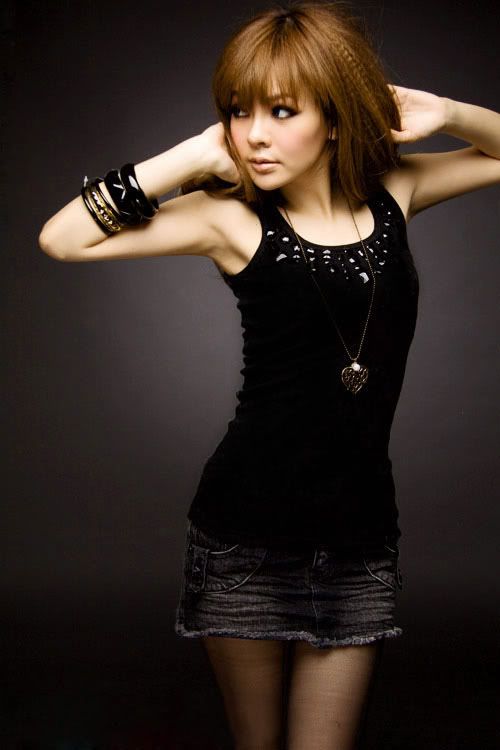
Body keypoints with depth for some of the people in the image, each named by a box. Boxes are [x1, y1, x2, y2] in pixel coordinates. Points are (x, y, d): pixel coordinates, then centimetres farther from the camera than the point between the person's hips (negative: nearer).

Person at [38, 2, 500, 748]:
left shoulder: (392, 192, 2)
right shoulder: (235, 219, -7)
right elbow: (62, 239, -14)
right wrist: (193, 156, -14)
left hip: (361, 541, 2)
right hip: (246, 534, -2)